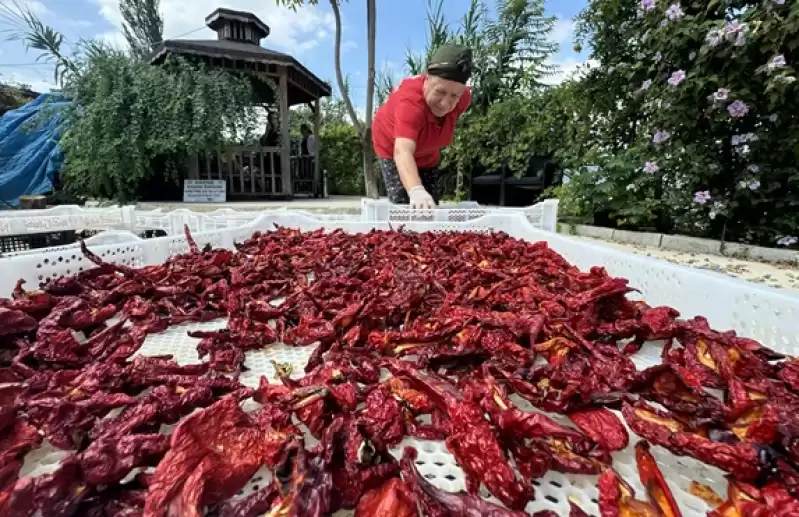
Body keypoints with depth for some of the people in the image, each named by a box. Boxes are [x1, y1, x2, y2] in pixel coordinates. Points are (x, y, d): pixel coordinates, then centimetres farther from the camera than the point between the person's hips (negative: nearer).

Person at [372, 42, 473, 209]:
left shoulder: (464, 97, -25)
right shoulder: (410, 101, -45)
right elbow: (403, 151, -61)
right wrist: (416, 191, -78)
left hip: (427, 153, 5)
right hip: (392, 147, -5)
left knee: (430, 206, 8)